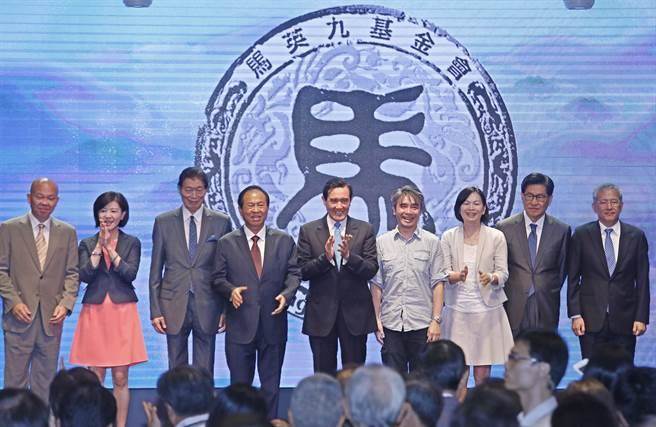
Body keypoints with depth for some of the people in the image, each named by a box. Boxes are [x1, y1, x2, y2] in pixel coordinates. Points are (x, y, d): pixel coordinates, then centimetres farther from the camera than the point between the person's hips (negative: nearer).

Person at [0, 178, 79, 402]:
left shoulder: (67, 233, 11)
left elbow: (72, 273, 9)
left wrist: (66, 303, -6)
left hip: (51, 318, 2)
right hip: (20, 316, -2)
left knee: (45, 382, 6)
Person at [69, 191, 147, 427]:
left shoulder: (132, 243, 7)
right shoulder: (87, 244, 9)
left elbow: (130, 273, -8)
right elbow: (84, 275, -6)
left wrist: (109, 248, -12)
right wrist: (99, 246, -10)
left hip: (122, 312, -1)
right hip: (94, 312, 1)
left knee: (120, 378, -1)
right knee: (95, 379, 1)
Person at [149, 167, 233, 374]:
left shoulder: (221, 222, 3)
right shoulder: (163, 222, 5)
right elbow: (156, 270, 6)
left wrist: (226, 309, 2)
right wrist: (155, 310, 1)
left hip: (207, 307, 0)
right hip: (174, 305, 1)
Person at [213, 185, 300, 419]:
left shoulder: (284, 241, 6)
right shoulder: (227, 243, 3)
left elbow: (294, 273, 5)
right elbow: (218, 278, 3)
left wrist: (286, 294, -15)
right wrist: (231, 290, -18)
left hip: (273, 323, 1)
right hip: (240, 324, -1)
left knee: (271, 386, 9)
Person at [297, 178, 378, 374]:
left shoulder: (365, 230, 2)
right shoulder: (308, 231, 2)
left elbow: (371, 270, -5)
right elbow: (303, 271, -3)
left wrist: (349, 256, -22)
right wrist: (325, 257, -21)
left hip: (355, 313, 0)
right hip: (321, 313, 0)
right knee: (323, 375, 6)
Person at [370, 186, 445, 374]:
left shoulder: (431, 242, 3)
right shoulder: (382, 243, 6)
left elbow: (437, 283, 1)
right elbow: (377, 284, 8)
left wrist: (436, 320, -5)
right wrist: (376, 320, 3)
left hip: (422, 324, -1)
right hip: (390, 324, 1)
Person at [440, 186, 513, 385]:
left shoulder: (496, 237, 4)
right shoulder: (448, 237, 6)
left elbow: (503, 273, 0)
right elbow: (443, 273, 1)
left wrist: (491, 277, -22)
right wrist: (457, 276, -21)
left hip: (487, 310, -1)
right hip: (457, 310, 1)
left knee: (483, 375, -1)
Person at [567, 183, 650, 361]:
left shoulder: (636, 236, 6)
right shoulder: (581, 235, 5)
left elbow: (642, 281, 6)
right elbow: (573, 279, 4)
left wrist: (641, 318, -1)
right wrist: (575, 315, -4)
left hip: (624, 320, 1)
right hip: (591, 319, 0)